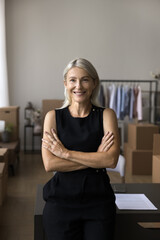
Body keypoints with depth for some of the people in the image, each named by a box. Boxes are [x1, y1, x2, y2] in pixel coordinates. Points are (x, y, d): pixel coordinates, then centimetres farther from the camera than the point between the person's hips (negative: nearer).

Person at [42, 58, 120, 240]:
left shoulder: (106, 115, 1)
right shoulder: (53, 116, 1)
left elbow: (111, 160, -13)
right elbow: (49, 164, -11)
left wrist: (65, 152, -14)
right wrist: (96, 157, -13)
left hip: (99, 200, 0)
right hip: (61, 199, 0)